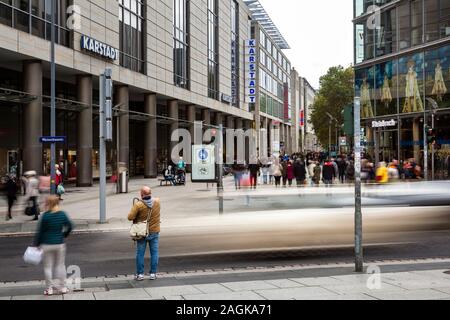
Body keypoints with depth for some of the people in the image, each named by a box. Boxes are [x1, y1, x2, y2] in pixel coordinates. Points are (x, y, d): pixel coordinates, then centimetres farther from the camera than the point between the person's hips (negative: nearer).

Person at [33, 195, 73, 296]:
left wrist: (36, 244, -1)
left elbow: (40, 231, -10)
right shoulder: (62, 214, -5)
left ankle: (49, 289, 12)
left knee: (48, 267, 9)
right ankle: (62, 287, 19)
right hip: (60, 243, 3)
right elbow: (70, 226, 5)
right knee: (60, 265, 15)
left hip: (47, 244, -3)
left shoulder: (45, 216, -15)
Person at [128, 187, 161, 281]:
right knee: (154, 253, 10)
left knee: (140, 253, 7)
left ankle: (140, 274, 11)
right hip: (154, 232, 2)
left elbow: (130, 217, -18)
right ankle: (153, 274, 12)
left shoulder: (138, 205, -18)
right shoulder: (157, 202, -6)